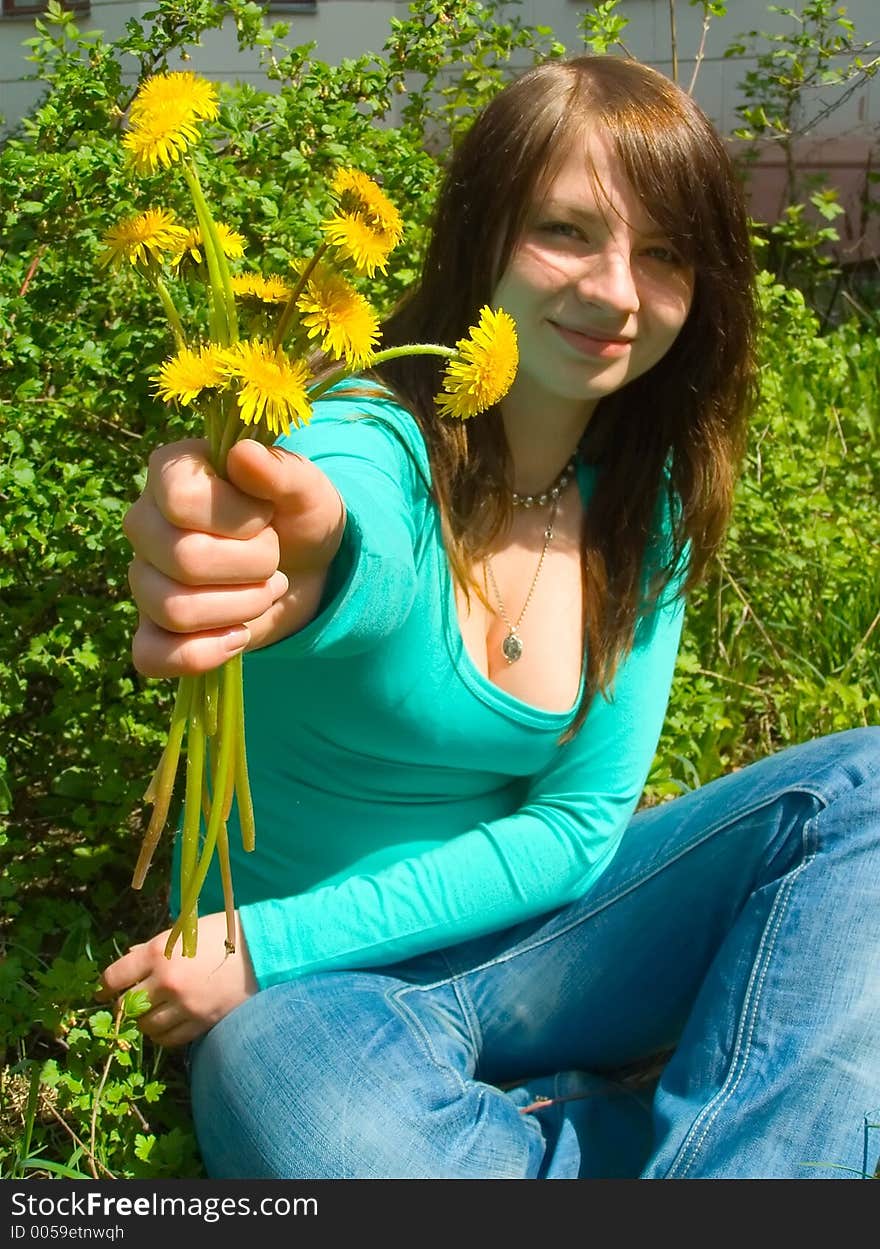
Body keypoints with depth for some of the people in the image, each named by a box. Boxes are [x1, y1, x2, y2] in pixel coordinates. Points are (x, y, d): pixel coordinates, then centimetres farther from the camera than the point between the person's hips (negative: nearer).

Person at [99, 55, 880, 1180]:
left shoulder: (648, 498, -3)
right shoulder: (372, 447, -18)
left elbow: (578, 821, -6)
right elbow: (361, 563, -44)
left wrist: (274, 943, -16)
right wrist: (300, 564, -70)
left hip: (517, 943, 4)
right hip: (319, 994, -4)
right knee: (333, 1135, -40)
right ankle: (741, 1132, -17)